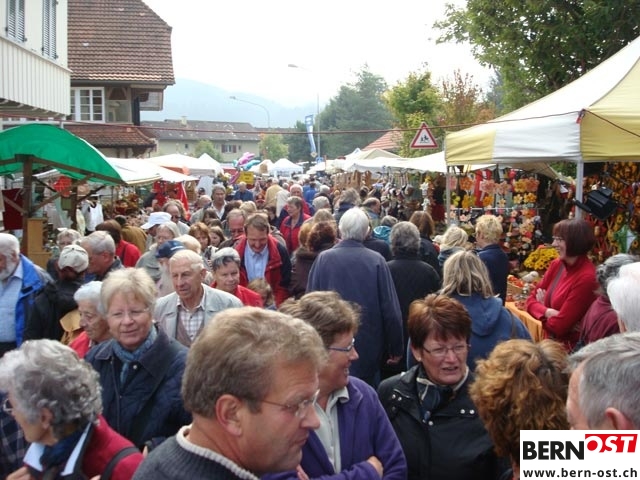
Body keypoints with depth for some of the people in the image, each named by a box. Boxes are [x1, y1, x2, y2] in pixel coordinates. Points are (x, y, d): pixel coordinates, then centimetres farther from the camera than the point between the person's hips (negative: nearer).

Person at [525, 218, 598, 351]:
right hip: (552, 342, 7)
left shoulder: (586, 278, -21)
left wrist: (543, 308, 0)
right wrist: (548, 312, -15)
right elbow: (531, 299, 4)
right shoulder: (556, 264, 3)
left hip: (571, 349, -6)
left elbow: (559, 326, -18)